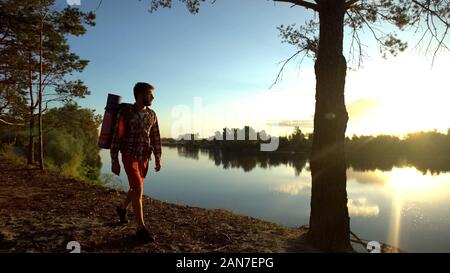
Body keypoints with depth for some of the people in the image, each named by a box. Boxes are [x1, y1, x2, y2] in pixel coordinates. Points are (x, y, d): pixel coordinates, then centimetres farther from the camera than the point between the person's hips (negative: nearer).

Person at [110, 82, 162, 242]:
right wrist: (114, 161, -12)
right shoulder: (125, 112, -13)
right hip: (129, 157, -6)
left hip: (144, 158, 6)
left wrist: (158, 159, 4)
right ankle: (141, 229, -6)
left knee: (136, 187, 18)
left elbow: (156, 138, 7)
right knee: (138, 190, -14)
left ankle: (122, 208, 48)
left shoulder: (151, 115, 2)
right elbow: (116, 137, -11)